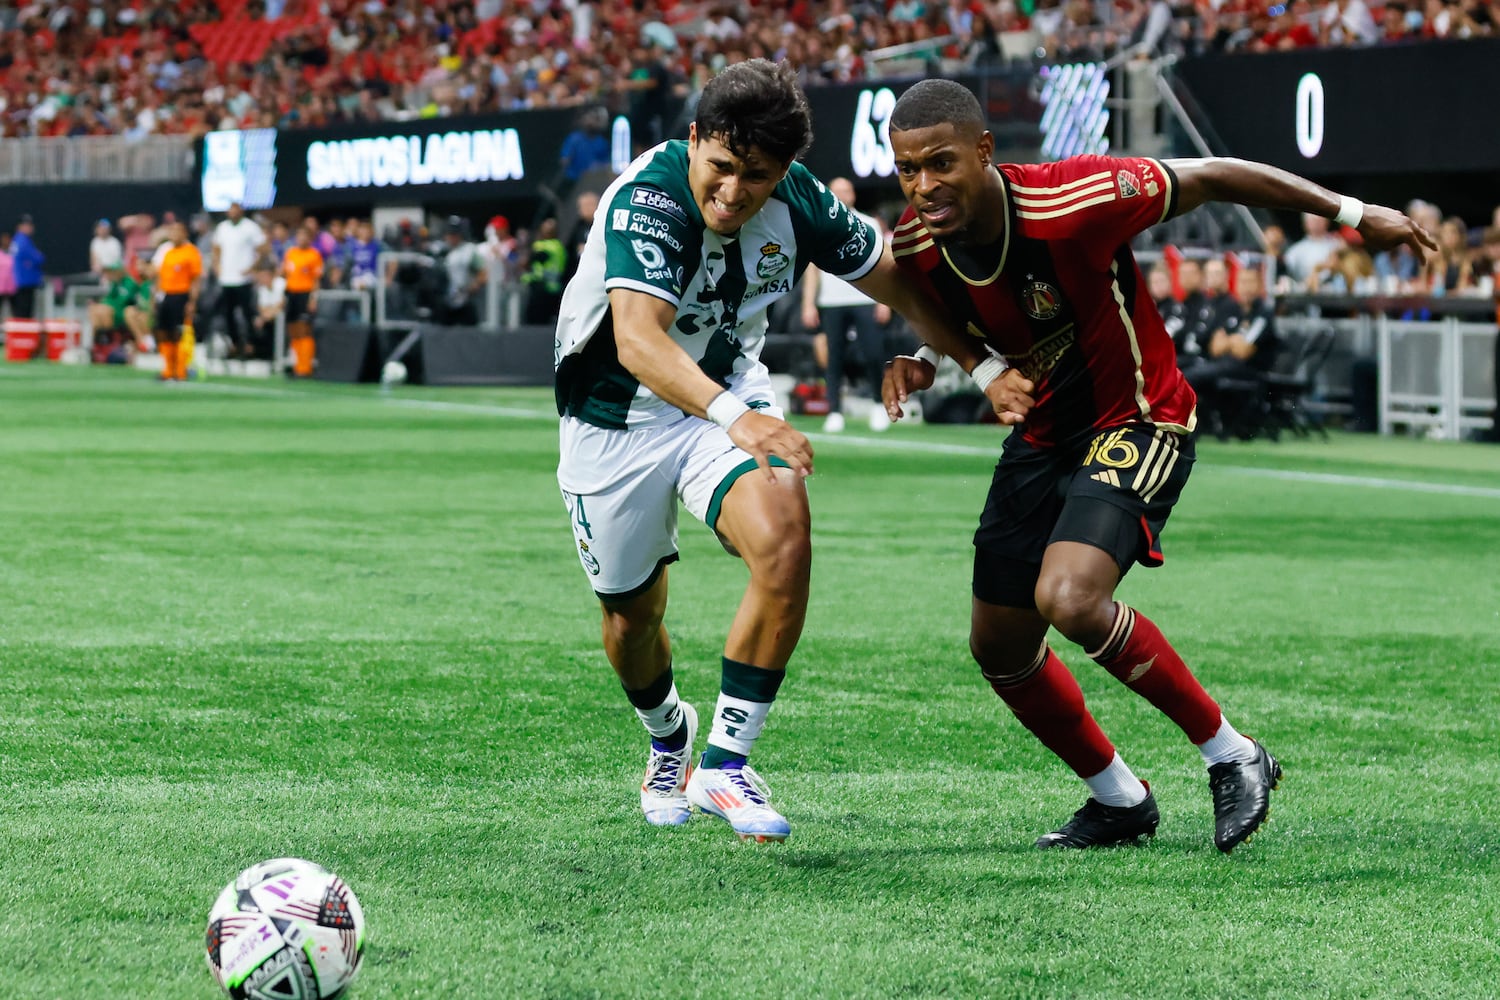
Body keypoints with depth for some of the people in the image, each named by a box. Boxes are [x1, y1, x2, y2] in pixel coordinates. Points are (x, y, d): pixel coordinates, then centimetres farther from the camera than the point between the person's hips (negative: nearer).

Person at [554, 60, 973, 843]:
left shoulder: (797, 204, -15)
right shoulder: (646, 201, -31)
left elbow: (900, 284, 2)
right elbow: (637, 341, -46)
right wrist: (732, 416, -61)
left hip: (730, 400, 3)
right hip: (615, 418, -3)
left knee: (784, 543, -26)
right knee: (632, 615, 10)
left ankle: (725, 762, -15)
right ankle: (669, 740, 45)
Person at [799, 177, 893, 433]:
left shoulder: (869, 225, 11)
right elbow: (812, 268, 11)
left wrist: (884, 301, -1)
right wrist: (808, 304, 2)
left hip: (864, 301, -1)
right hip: (831, 303, 1)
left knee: (873, 355, -9)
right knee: (833, 358, -3)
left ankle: (880, 403, 9)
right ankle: (835, 412, 0)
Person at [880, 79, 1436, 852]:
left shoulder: (1070, 202, -29)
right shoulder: (918, 245, -11)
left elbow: (1210, 179, -16)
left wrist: (1352, 213, -9)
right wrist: (928, 362, -13)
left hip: (1135, 423, -7)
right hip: (1041, 435, 7)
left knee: (1069, 597, -29)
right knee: (998, 647, 9)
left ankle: (1230, 754, -10)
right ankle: (1119, 800, 32)